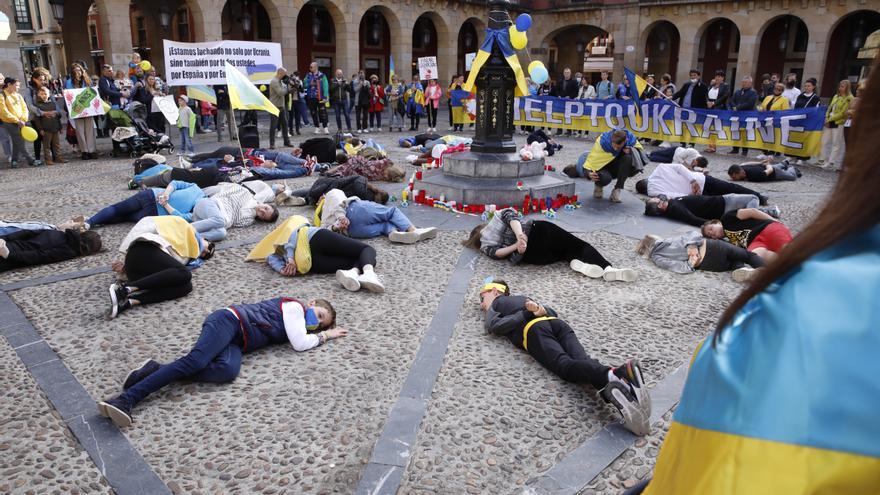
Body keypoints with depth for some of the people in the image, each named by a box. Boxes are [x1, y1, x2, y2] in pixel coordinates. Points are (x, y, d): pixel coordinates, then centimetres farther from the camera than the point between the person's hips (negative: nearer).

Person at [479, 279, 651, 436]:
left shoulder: (495, 303, 26)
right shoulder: (522, 297, 43)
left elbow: (493, 326, 4)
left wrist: (528, 313, 3)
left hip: (534, 328, -5)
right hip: (557, 323, 6)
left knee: (565, 365, -26)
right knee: (583, 361, -20)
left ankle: (611, 375, -57)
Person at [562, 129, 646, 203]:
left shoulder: (631, 139, -18)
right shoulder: (602, 141, -26)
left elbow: (641, 150, 2)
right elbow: (591, 159, -21)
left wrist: (632, 150, -21)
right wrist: (589, 173, -41)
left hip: (620, 167, 3)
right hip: (604, 166, -3)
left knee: (629, 157, -32)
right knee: (604, 178, -40)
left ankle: (617, 190, -18)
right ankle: (598, 186, 2)